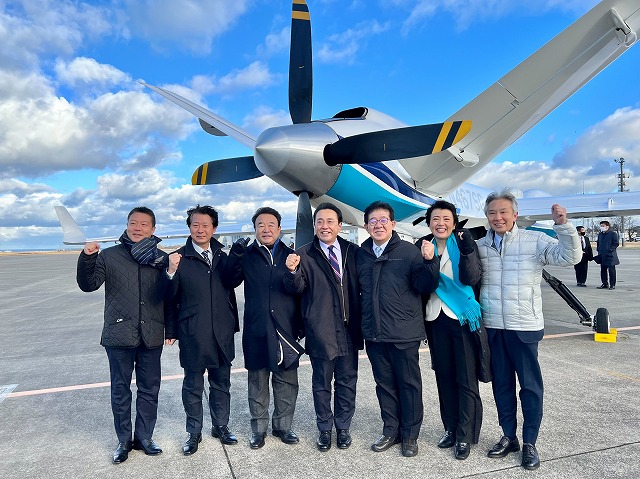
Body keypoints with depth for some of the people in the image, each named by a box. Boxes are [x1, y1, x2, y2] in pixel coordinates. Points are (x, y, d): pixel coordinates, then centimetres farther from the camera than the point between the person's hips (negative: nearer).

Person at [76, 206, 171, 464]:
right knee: (120, 391, 10)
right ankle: (124, 440, 26)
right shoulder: (109, 256, 2)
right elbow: (88, 285, -5)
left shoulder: (161, 258, 3)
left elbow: (170, 297, 2)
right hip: (119, 335, -1)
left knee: (149, 389, 11)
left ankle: (144, 437, 28)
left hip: (151, 336, 1)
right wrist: (87, 258, -19)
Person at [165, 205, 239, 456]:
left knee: (221, 383, 16)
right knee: (193, 386, 10)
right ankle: (194, 433, 28)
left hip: (222, 333, 4)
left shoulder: (222, 257, 7)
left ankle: (221, 426, 34)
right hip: (192, 334, -3)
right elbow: (170, 297, -2)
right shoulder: (179, 258, -5)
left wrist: (234, 324, 13)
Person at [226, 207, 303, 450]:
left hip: (286, 329, 1)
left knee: (286, 381, 9)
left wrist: (301, 325, 2)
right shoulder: (247, 255, 4)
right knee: (257, 382, 10)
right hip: (257, 330, -1)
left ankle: (283, 425, 27)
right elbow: (231, 281, -8)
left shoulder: (290, 255, 6)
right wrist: (236, 256, -22)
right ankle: (258, 427, 26)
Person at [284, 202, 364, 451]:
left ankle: (343, 427, 34)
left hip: (349, 328, 2)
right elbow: (297, 288, -9)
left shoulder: (353, 251, 3)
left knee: (347, 381, 14)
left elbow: (362, 286, 6)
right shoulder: (304, 255, -4)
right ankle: (324, 429, 33)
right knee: (322, 383, 13)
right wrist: (293, 271, -30)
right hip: (320, 330, -2)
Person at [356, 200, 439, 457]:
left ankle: (410, 434, 27)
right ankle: (391, 430, 33)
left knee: (409, 384, 9)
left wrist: (429, 261, -27)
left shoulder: (408, 251, -5)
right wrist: (359, 325, 3)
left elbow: (425, 286, -11)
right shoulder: (361, 255, 7)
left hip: (404, 333, -3)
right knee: (384, 384, 16)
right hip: (374, 334, 4)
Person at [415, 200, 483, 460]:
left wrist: (468, 253, -31)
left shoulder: (463, 244, -5)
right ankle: (450, 428, 28)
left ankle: (465, 436, 16)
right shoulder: (422, 246, 4)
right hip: (435, 319, 4)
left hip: (462, 318, -3)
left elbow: (471, 279, -16)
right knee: (444, 376, 13)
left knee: (466, 379, 2)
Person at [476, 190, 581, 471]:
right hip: (492, 327, 3)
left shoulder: (535, 240, -6)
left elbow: (570, 256, -14)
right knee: (501, 384, 14)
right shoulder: (479, 246, 4)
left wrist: (562, 225, -26)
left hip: (525, 327, -3)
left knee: (530, 385, 6)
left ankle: (529, 443, 23)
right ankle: (508, 437, 31)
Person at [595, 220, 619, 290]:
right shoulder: (600, 234, 14)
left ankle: (612, 285, 5)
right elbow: (598, 243, 24)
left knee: (611, 270, -1)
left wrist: (610, 250, -16)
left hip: (610, 256, -6)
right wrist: (599, 250, 12)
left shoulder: (613, 234, -5)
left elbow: (616, 244, -9)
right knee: (603, 270, 9)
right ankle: (604, 284, 17)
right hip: (602, 256, 6)